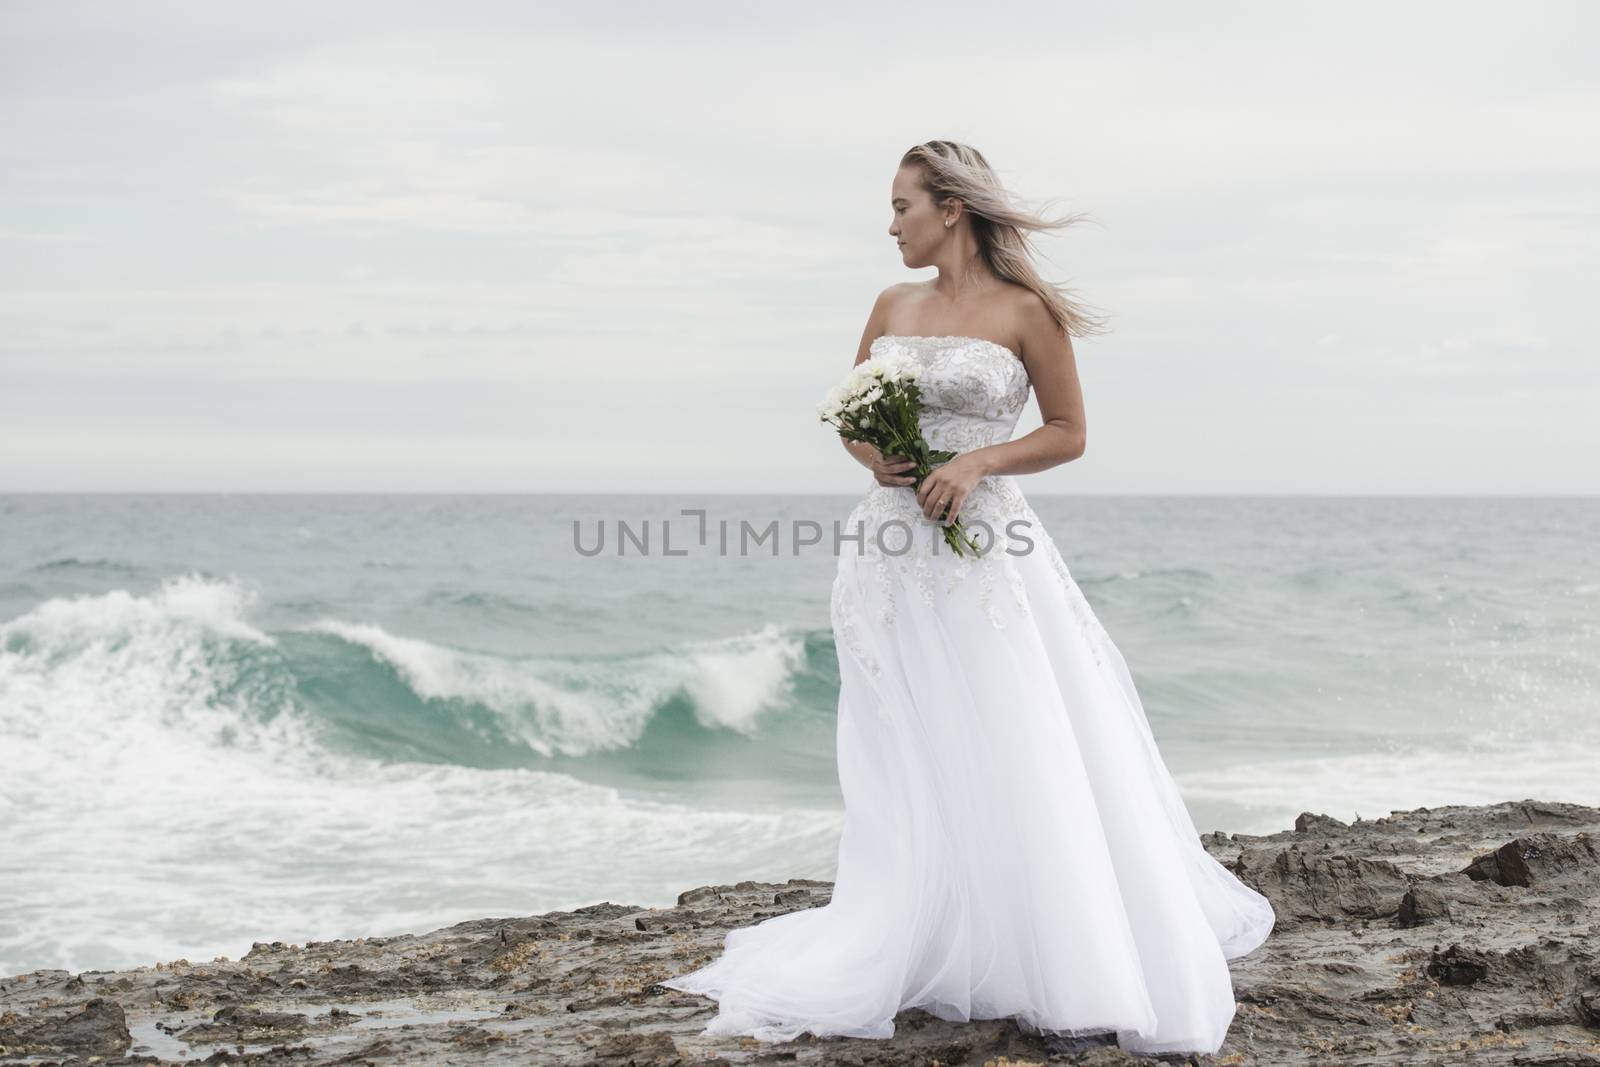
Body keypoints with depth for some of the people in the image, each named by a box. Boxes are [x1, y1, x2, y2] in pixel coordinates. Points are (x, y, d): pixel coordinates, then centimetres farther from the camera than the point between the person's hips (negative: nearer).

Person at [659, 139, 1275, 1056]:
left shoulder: (1024, 311, -3)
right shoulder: (893, 307, 12)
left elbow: (1069, 433, 0)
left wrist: (977, 462, -14)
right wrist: (877, 459, -4)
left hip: (985, 555, -5)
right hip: (894, 561, 5)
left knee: (1022, 765, -5)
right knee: (911, 776, 9)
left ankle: (1078, 976, 4)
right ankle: (907, 957, 18)